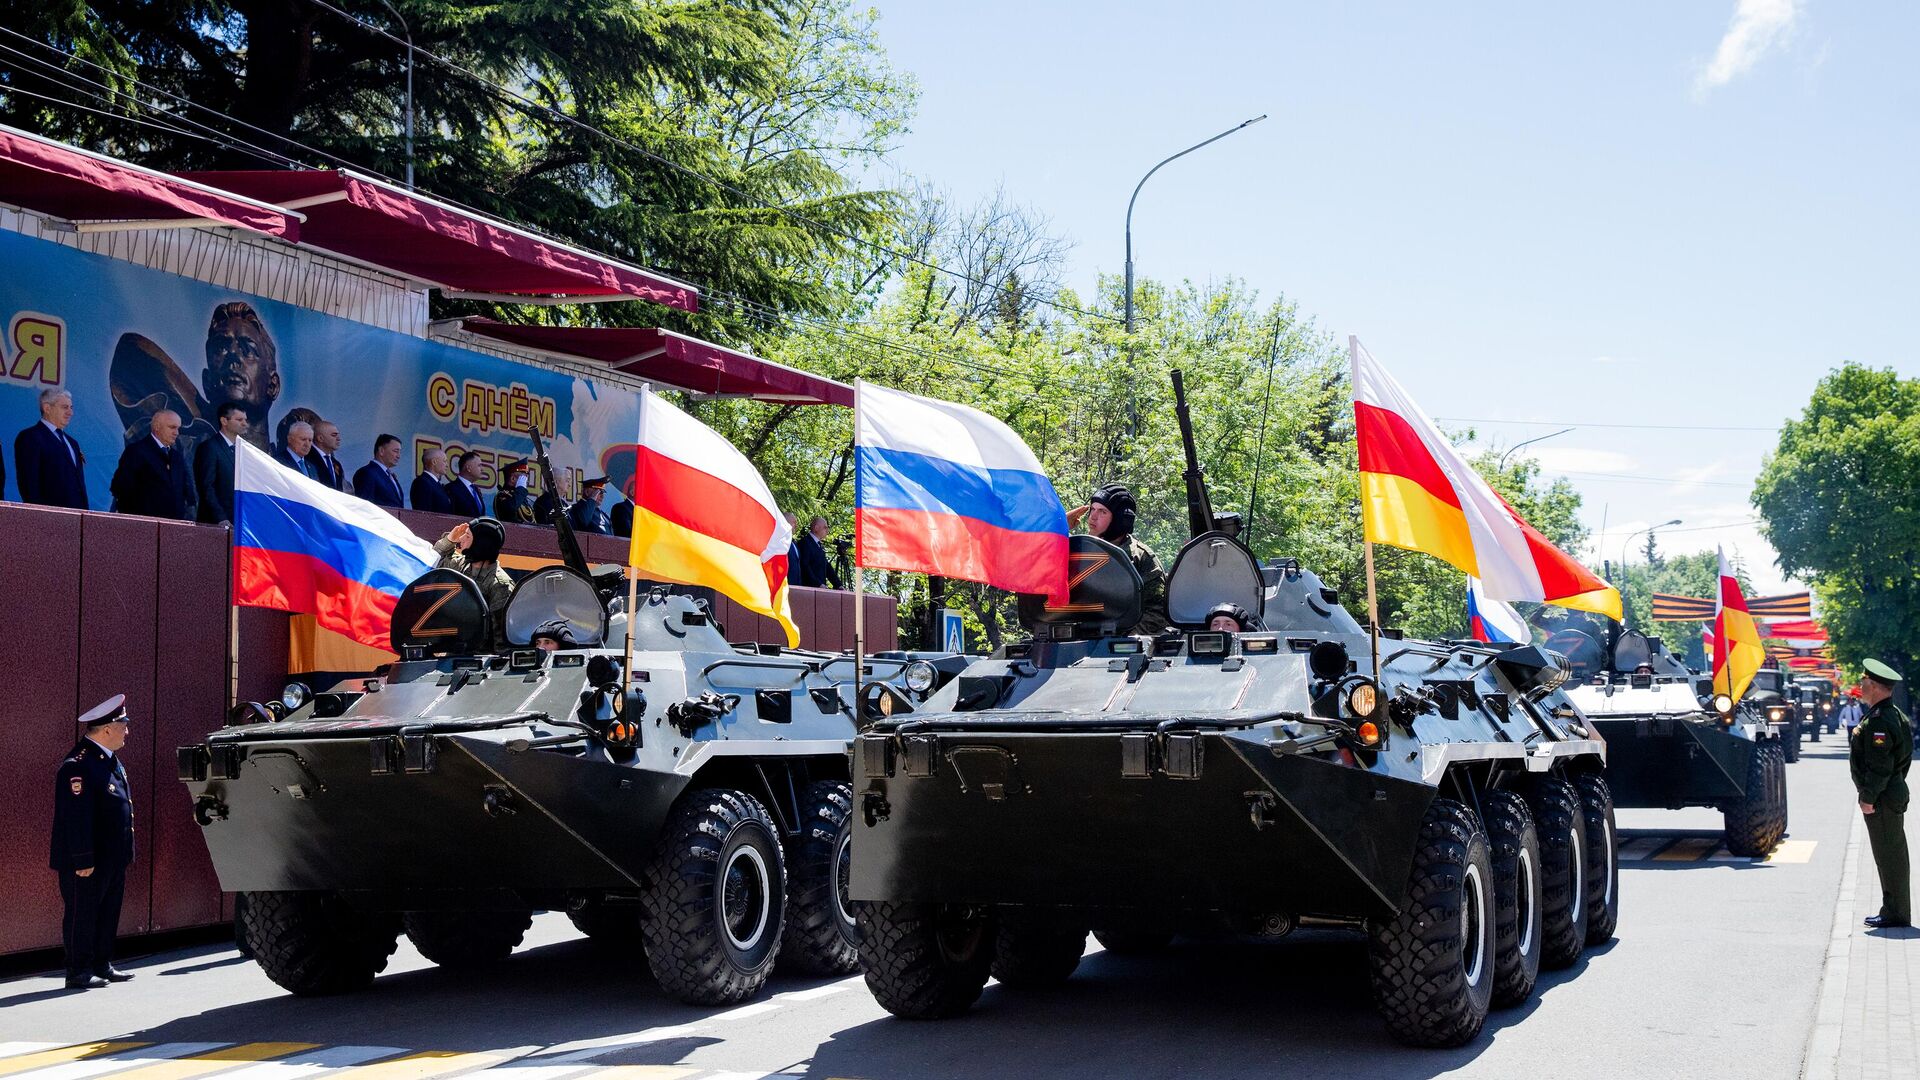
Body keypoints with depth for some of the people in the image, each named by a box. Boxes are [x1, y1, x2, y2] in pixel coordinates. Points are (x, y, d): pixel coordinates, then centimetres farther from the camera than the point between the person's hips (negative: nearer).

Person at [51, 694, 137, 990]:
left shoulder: (110, 760, 13)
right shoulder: (78, 765, -19)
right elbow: (76, 818, -22)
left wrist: (124, 854, 20)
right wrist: (83, 861, -23)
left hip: (112, 860, 10)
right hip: (87, 862, -10)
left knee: (108, 913, 15)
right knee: (82, 915, -1)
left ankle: (102, 966, 24)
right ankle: (78, 972, 6)